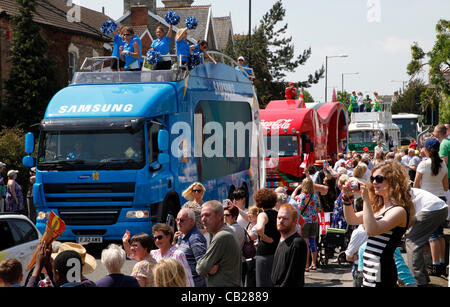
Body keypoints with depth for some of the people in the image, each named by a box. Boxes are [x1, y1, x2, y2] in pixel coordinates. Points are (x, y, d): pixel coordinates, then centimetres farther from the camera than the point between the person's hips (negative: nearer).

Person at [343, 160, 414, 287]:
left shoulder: (399, 210, -14)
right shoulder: (378, 207, 14)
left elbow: (371, 230, -27)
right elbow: (352, 219, 22)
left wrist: (366, 199, -25)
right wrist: (347, 198, 7)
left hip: (381, 273, -9)